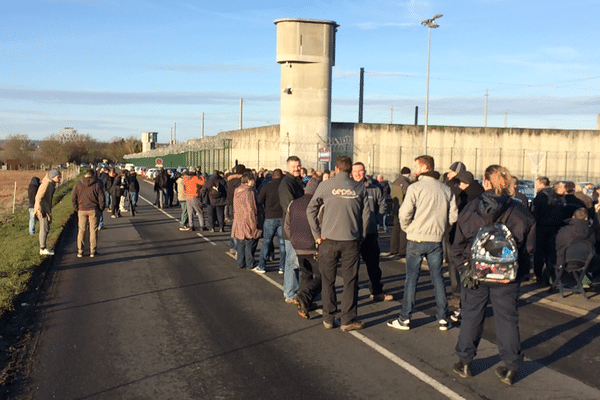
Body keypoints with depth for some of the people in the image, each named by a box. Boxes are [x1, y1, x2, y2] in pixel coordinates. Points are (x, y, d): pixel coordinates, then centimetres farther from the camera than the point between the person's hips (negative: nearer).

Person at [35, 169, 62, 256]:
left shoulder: (52, 184, 11)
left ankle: (43, 247, 22)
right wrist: (39, 209, -25)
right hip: (42, 209, -10)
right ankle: (42, 249, 0)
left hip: (47, 209, 10)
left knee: (46, 228, 14)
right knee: (44, 229, -6)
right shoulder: (46, 184, -18)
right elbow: (38, 197, -22)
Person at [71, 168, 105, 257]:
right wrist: (100, 210, 7)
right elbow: (101, 199, -4)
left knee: (81, 231, 8)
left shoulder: (78, 184, 2)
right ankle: (92, 251, 7)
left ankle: (80, 251, 9)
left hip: (82, 210, 1)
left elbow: (73, 199, 2)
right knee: (93, 231, 5)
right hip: (93, 210, -1)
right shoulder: (97, 184, -3)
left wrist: (77, 209, 11)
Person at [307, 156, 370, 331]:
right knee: (350, 281, 8)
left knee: (328, 280, 10)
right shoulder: (359, 188, 3)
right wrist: (361, 236, 13)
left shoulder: (326, 186, 0)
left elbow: (311, 210, 0)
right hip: (351, 240, 0)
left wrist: (317, 235, 6)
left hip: (328, 240, 0)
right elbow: (366, 214, 3)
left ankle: (328, 319, 16)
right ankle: (348, 320, 11)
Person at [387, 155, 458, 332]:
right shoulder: (446, 189, 3)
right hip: (437, 240, 4)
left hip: (416, 239, -4)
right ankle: (443, 318, 18)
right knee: (438, 278, 13)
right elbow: (453, 216, 4)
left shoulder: (415, 188, -12)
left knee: (411, 279, 4)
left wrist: (408, 228, 2)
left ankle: (404, 319, 10)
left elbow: (404, 213, -17)